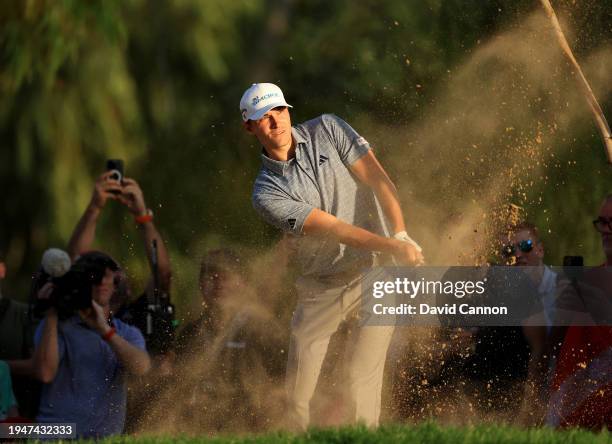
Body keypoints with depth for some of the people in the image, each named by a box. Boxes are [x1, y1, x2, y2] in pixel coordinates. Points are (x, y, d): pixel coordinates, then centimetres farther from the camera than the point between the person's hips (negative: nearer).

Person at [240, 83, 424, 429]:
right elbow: (333, 228, -16)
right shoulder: (267, 194, -8)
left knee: (363, 385, -15)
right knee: (298, 395, 1)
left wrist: (402, 235, -21)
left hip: (376, 271, -1)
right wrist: (392, 246, -25)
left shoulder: (327, 131, -2)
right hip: (321, 288, 1)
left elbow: (376, 178, -7)